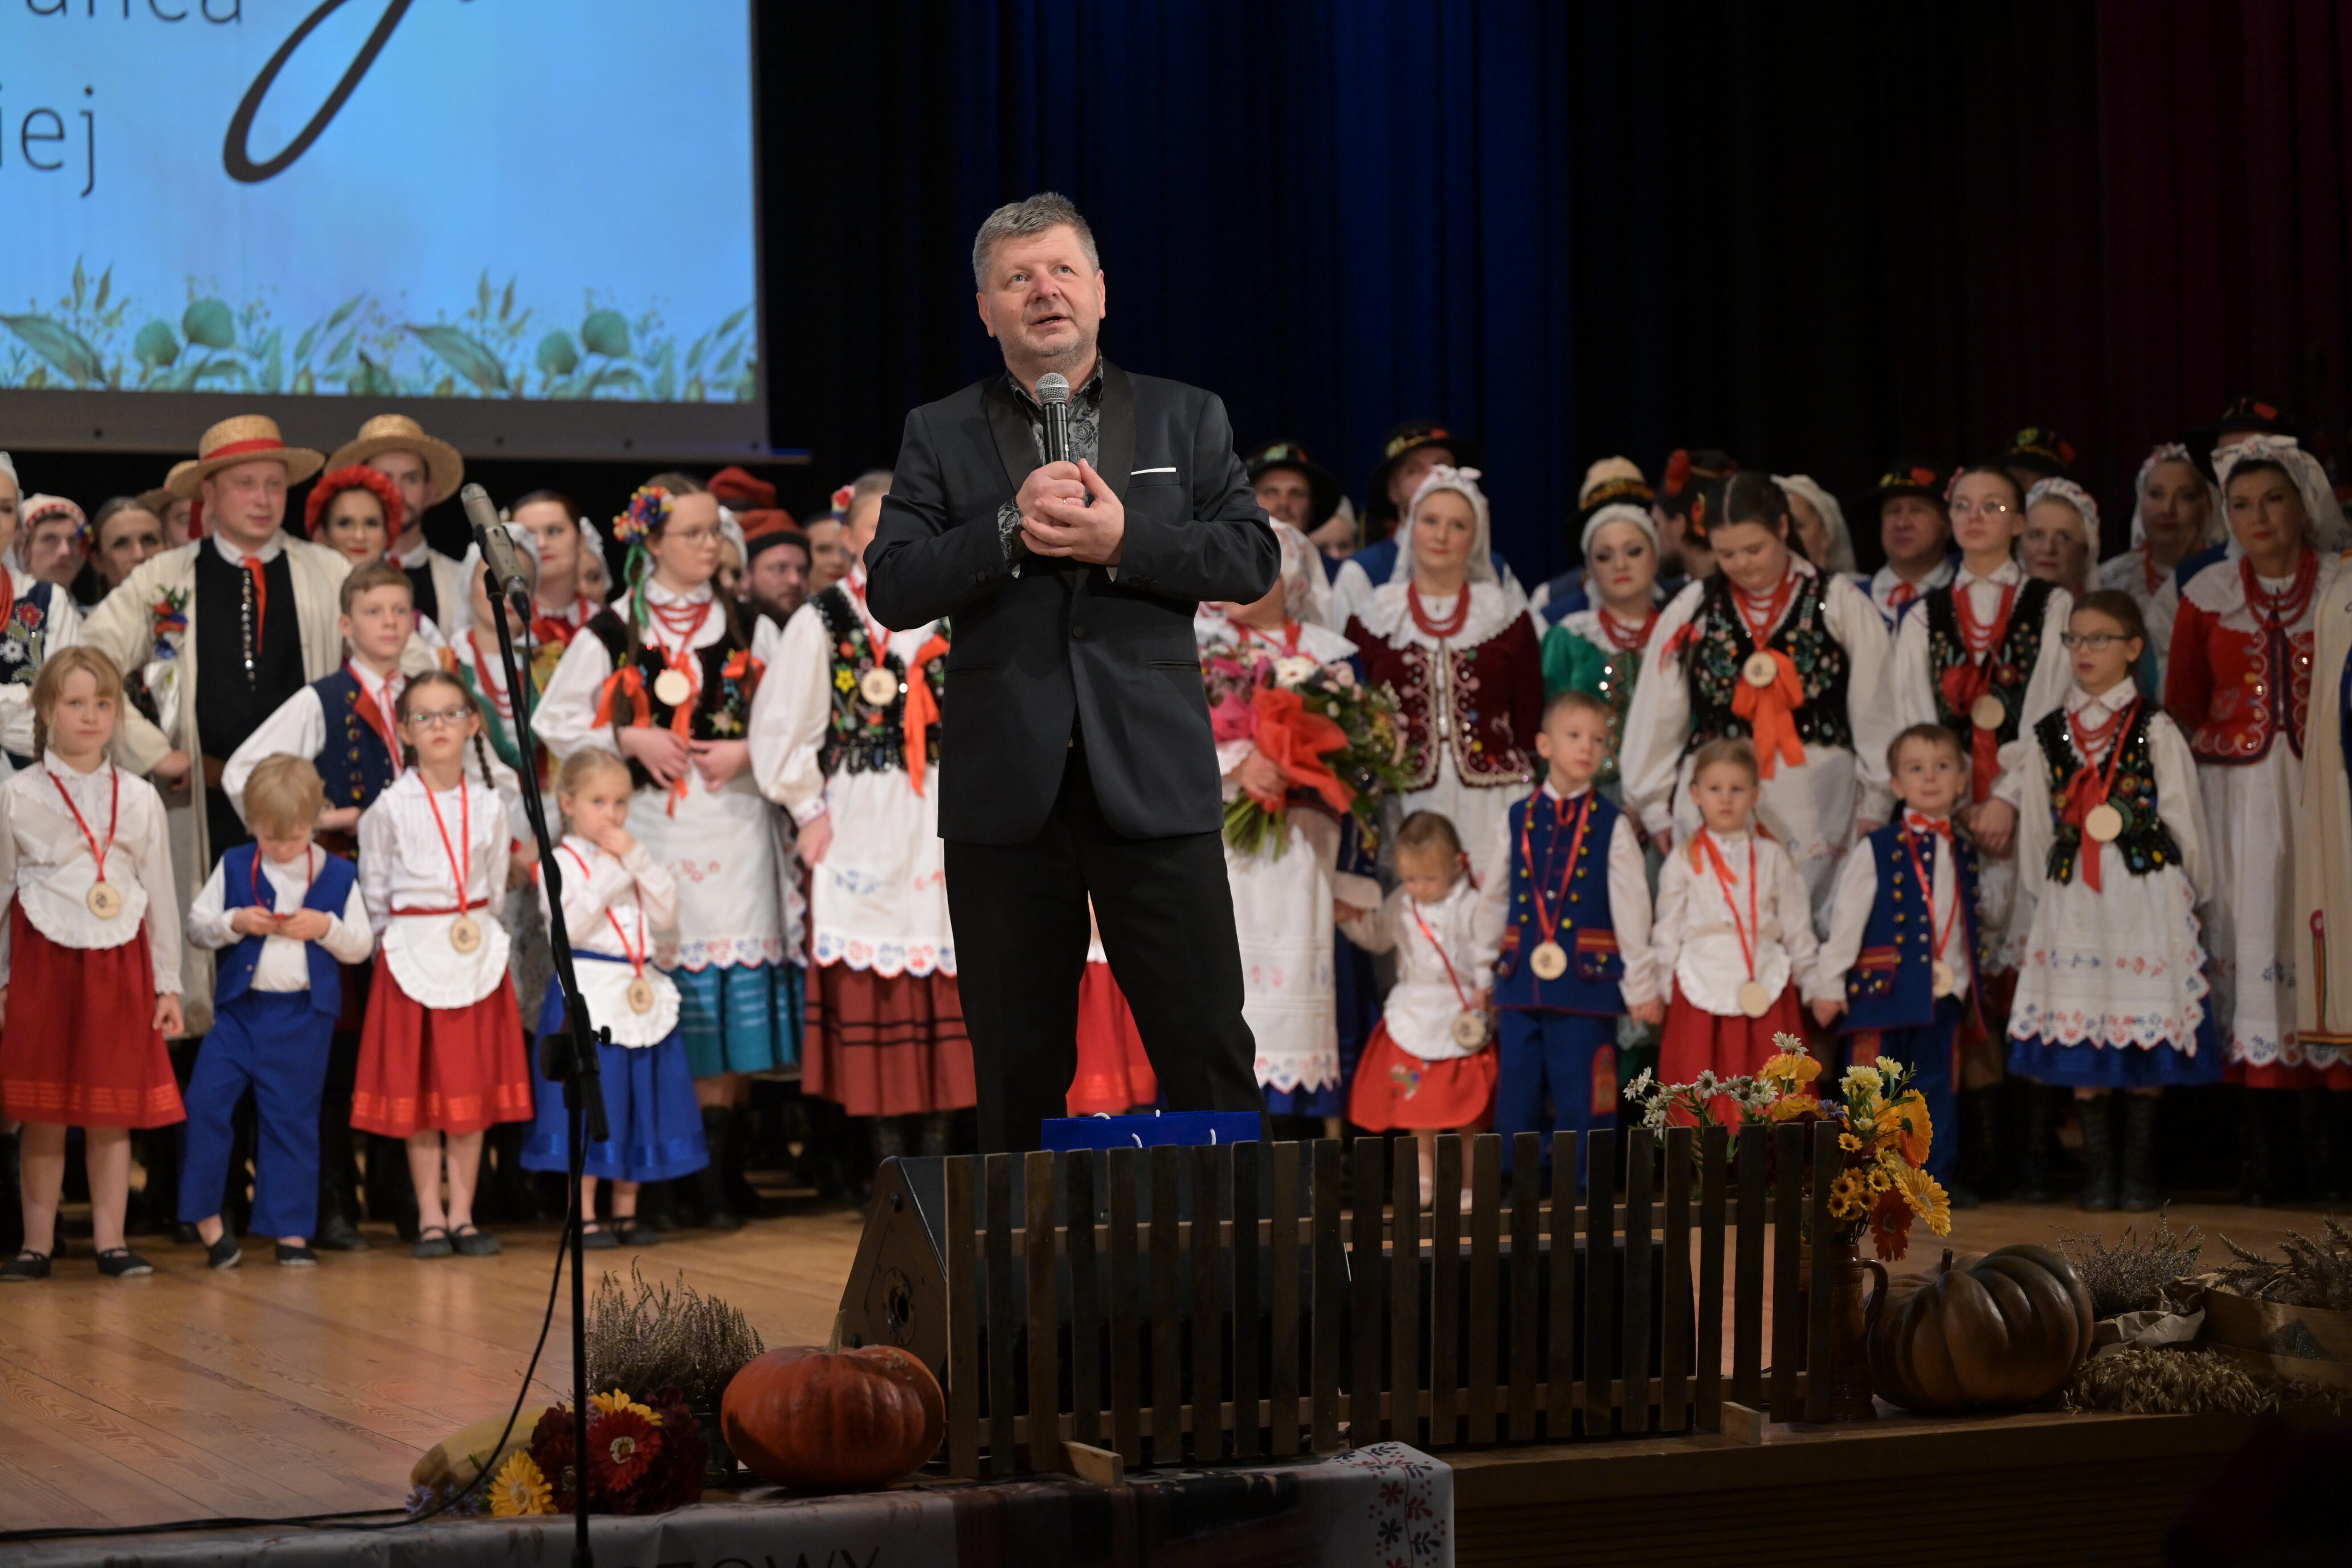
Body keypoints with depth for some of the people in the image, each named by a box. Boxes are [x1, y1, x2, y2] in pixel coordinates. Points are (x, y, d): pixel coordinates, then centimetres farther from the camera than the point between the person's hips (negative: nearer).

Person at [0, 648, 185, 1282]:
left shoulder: (139, 799, 7)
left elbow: (161, 895, 10)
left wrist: (167, 984, 8)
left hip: (119, 963, 2)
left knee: (114, 1110, 2)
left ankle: (111, 1241, 7)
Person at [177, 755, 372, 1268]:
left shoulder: (338, 875, 2)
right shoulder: (234, 867, 3)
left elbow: (362, 946, 4)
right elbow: (196, 924, 4)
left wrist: (326, 927, -14)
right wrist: (235, 923, -14)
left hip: (303, 1016, 0)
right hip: (239, 1008, 1)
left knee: (292, 1120, 7)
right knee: (205, 1102, -10)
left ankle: (291, 1228, 14)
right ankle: (206, 1218, 1)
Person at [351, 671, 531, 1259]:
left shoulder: (488, 805, 4)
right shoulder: (390, 807, -3)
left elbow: (496, 884, 12)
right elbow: (374, 892, 5)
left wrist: (478, 929, 6)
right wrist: (393, 940, 4)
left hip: (477, 951, 2)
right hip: (411, 951, -2)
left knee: (474, 1082, 3)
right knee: (417, 1085, 0)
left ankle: (462, 1214, 10)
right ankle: (429, 1216, 7)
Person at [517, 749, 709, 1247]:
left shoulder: (635, 859, 14)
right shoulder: (562, 861, -3)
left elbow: (666, 916, 2)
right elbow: (568, 927, -16)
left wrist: (638, 860, -7)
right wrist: (609, 873, -15)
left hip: (642, 993, 6)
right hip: (587, 995, -6)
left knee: (638, 1104, 7)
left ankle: (626, 1212, 17)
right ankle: (584, 1217, 1)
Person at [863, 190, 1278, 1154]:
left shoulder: (1186, 419, 12)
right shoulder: (941, 435, 10)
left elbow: (1254, 560, 1)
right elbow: (892, 589, -1)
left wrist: (1126, 540, -13)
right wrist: (1011, 529, -15)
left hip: (1153, 785, 0)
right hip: (1008, 794, 1)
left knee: (1207, 1054, -2)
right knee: (1017, 1073, 6)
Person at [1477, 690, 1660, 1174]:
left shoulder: (1612, 826, 1)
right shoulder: (1516, 822, 8)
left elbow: (1631, 908, 1)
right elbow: (1492, 900, 15)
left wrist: (1641, 986, 1)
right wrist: (1481, 969, 17)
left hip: (1586, 981, -3)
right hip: (1521, 980, 3)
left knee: (1579, 1094, -1)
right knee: (1516, 1093, 6)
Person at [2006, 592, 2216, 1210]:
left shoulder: (2155, 731, 1)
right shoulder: (2050, 735, 9)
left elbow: (2185, 821, 4)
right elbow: (2036, 829, 14)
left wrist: (2197, 897, 6)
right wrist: (2033, 910, 14)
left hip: (2147, 895, -2)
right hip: (2073, 899, 3)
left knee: (2147, 1030, -1)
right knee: (2080, 1030, 0)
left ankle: (2139, 1168, 8)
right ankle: (2096, 1167, 8)